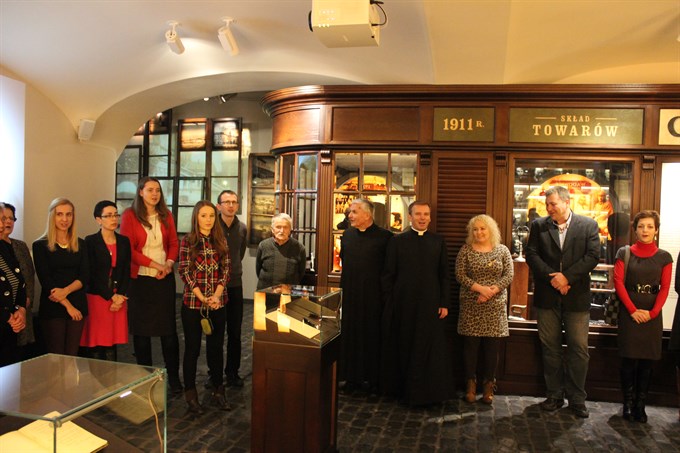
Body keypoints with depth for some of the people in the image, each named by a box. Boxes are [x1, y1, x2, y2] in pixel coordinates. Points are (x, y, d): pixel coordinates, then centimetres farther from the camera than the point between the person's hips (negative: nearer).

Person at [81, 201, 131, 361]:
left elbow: (126, 272, 7)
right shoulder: (90, 242, -2)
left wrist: (120, 296, -5)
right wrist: (111, 296, -11)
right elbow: (92, 274, -7)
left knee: (112, 345, 5)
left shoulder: (124, 241, 9)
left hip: (119, 299, 3)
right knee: (96, 345, -1)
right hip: (97, 298, -3)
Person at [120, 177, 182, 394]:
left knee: (169, 328, 3)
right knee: (141, 329, 7)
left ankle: (173, 376, 13)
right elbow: (128, 249, -8)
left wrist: (169, 264, -10)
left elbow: (174, 243, 9)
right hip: (140, 279, -2)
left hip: (165, 278, 3)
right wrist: (156, 265, -14)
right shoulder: (130, 215, -3)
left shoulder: (166, 215, 8)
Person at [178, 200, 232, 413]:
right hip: (193, 303, -3)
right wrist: (202, 298, -15)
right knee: (192, 348, 6)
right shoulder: (187, 241, -3)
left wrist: (216, 296, -11)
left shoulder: (221, 241, 6)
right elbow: (185, 272, -8)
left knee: (216, 347, 10)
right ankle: (191, 395, 18)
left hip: (217, 303, 3)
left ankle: (217, 391, 22)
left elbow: (225, 270, 3)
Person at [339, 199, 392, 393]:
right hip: (350, 294, 5)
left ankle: (373, 379, 16)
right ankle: (352, 377, 20)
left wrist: (385, 291, -6)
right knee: (350, 335, 9)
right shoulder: (347, 235, 8)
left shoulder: (384, 236, -9)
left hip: (373, 295, -5)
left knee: (372, 335, 4)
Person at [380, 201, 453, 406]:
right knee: (403, 348, 8)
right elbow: (388, 275, 2)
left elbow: (444, 275, 6)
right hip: (403, 304, -1)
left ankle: (428, 391, 18)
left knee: (430, 350, 5)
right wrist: (389, 304, -2)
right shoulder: (397, 241, 1)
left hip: (430, 304, 1)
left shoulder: (438, 241, 5)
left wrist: (444, 303, 0)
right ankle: (402, 388, 23)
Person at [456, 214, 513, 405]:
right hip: (471, 306, -1)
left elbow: (509, 276, -1)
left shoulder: (502, 250, 5)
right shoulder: (466, 250, 2)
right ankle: (471, 383, 14)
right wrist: (480, 288, -17)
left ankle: (489, 385, 16)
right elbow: (460, 275, -5)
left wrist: (491, 291, -14)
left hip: (495, 306, 1)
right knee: (470, 344, 2)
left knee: (492, 345, 4)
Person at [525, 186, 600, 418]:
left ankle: (576, 399, 17)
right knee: (550, 348, 10)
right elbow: (531, 255, -3)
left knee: (579, 349, 3)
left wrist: (566, 276, -15)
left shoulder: (589, 225, 0)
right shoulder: (538, 226, 4)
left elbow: (592, 257, -7)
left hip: (577, 297, -1)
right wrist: (552, 278, -14)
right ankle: (554, 395, 22)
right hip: (547, 297, 2)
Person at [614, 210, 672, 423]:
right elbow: (618, 282, -5)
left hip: (652, 314, 1)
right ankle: (628, 404, 11)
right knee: (629, 360, 1)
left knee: (647, 361, 5)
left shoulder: (664, 257, 5)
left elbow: (665, 288, 1)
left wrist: (652, 312, -10)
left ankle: (640, 406, 14)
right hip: (629, 312, -1)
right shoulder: (624, 253, 1)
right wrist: (633, 310, -11)